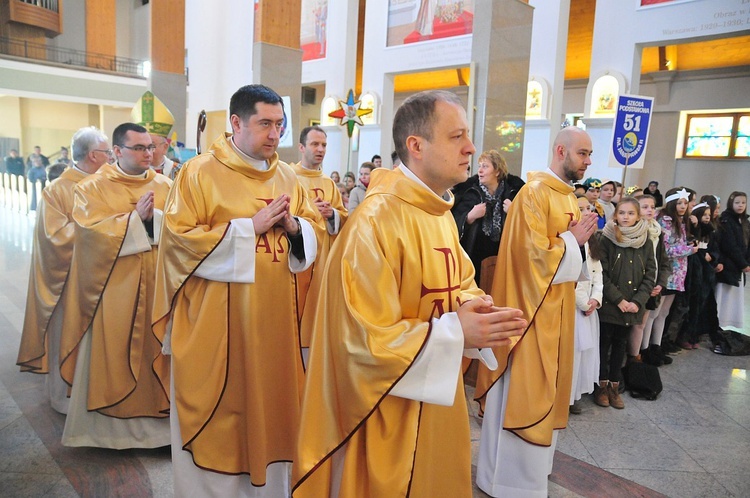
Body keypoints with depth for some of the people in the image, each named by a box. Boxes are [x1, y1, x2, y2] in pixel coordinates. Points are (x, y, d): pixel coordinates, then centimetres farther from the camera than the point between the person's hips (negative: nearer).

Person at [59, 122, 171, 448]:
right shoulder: (92, 188, 2)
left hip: (158, 285, 2)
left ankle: (156, 416, 18)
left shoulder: (164, 186, 9)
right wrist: (135, 218, -17)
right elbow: (92, 231, -11)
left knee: (155, 349, 6)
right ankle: (111, 424, 18)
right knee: (112, 352, 4)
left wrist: (154, 217, -16)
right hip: (114, 288, -2)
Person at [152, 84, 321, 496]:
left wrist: (293, 225, -11)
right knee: (217, 412, 7)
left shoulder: (287, 176, 9)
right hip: (216, 323, -5)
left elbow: (315, 232, 11)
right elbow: (178, 238, -15)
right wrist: (250, 227, -17)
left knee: (269, 404, 15)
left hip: (275, 320, 5)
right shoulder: (199, 172, -7)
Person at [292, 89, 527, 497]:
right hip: (389, 411, -8)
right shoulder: (376, 221, -24)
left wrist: (473, 306, -7)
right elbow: (367, 338, -24)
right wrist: (456, 333, -25)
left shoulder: (440, 212, 5)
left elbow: (461, 283, 15)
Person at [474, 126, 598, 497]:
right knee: (522, 388, 0)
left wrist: (579, 238, 1)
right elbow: (535, 253, -22)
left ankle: (533, 462, 34)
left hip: (557, 306, 10)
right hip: (531, 306, -9)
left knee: (543, 384, 18)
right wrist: (573, 239, -10)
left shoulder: (568, 196, 13)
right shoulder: (535, 192, -16)